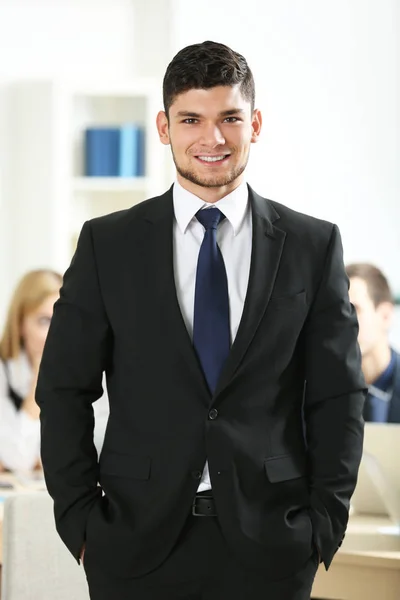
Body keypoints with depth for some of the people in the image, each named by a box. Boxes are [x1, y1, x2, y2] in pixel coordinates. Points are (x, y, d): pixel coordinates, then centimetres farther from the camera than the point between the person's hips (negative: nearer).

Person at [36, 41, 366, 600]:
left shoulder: (314, 246, 4)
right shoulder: (107, 244, 3)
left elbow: (339, 398, 5)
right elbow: (64, 391, 3)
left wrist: (324, 525, -2)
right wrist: (80, 522, -3)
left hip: (269, 550, 0)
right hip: (138, 545, 0)